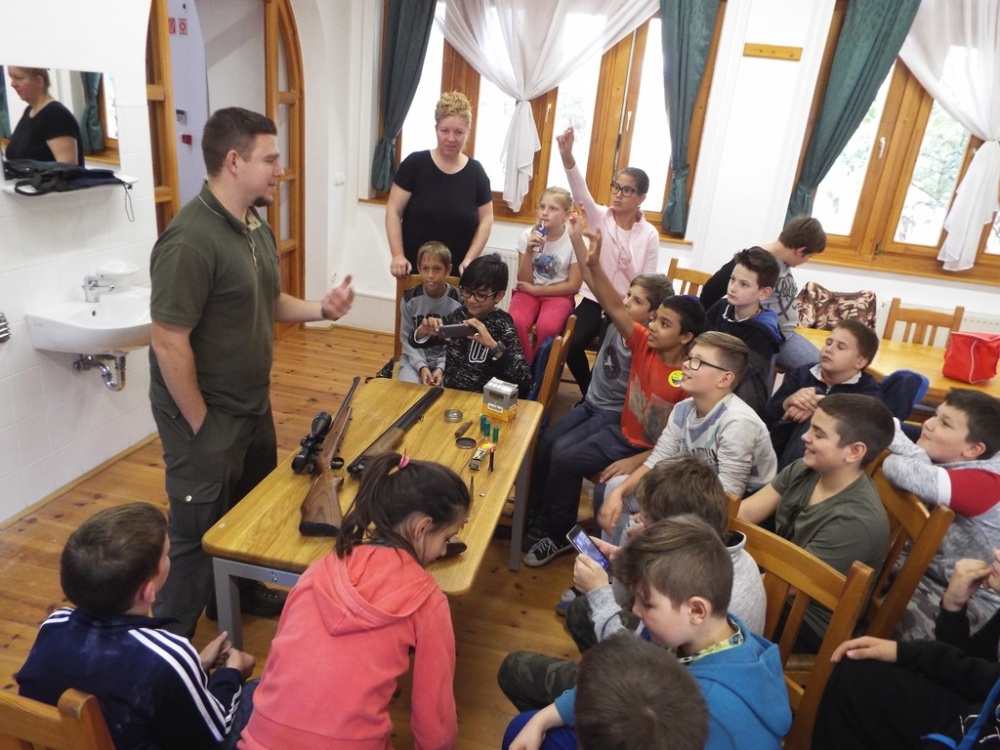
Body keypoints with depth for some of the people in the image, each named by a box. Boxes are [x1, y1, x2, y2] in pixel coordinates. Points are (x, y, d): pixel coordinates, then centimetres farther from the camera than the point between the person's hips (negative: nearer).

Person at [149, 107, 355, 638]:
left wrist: (322, 309, -3)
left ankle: (243, 591, 47)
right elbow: (169, 343, -25)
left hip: (253, 405, 9)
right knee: (199, 535, 5)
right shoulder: (190, 240, -25)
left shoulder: (255, 226, 5)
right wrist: (201, 425, -18)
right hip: (206, 417, -9)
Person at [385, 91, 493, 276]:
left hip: (455, 272, 2)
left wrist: (469, 259, -7)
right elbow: (393, 211, -4)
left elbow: (485, 221, 5)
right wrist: (398, 255, -13)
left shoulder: (476, 172, 3)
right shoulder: (415, 164, -4)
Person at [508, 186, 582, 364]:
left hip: (559, 295, -2)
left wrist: (535, 289, -10)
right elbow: (524, 281, -4)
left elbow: (573, 286, -7)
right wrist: (529, 251, -20)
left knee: (546, 327, -32)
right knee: (516, 323, -29)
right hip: (529, 291, 2)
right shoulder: (527, 235, -5)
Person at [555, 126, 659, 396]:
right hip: (594, 299, 1)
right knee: (572, 344, -20)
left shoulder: (649, 234, -3)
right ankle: (589, 394, 7)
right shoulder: (599, 216, -3)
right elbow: (580, 191, -23)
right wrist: (567, 156, -41)